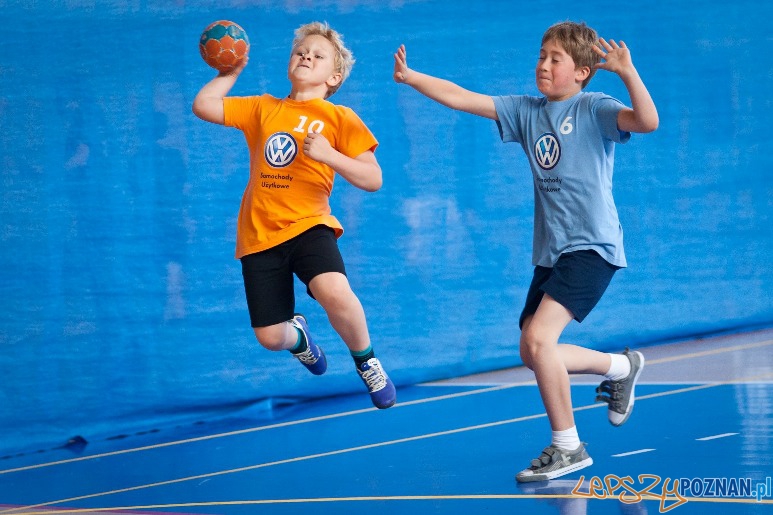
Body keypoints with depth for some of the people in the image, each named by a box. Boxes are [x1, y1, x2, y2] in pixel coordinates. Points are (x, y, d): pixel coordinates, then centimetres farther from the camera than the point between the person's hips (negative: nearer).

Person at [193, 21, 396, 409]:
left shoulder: (339, 118, 3)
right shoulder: (262, 108, 13)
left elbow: (373, 180, -5)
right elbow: (203, 106, 7)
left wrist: (327, 154, -17)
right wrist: (232, 72, 13)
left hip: (308, 225, -3)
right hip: (260, 235, 3)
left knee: (333, 291, -34)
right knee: (270, 338, 0)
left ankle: (366, 361, -2)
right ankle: (297, 335, 42)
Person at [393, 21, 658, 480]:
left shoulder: (594, 109, -6)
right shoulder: (527, 111, 10)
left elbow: (648, 121, -24)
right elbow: (460, 98, 7)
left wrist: (627, 72, -35)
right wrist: (409, 77, 0)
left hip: (592, 246, -8)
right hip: (550, 251, 8)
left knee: (538, 338, -21)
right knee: (534, 355, 9)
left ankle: (567, 446, -5)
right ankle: (621, 367, 33)